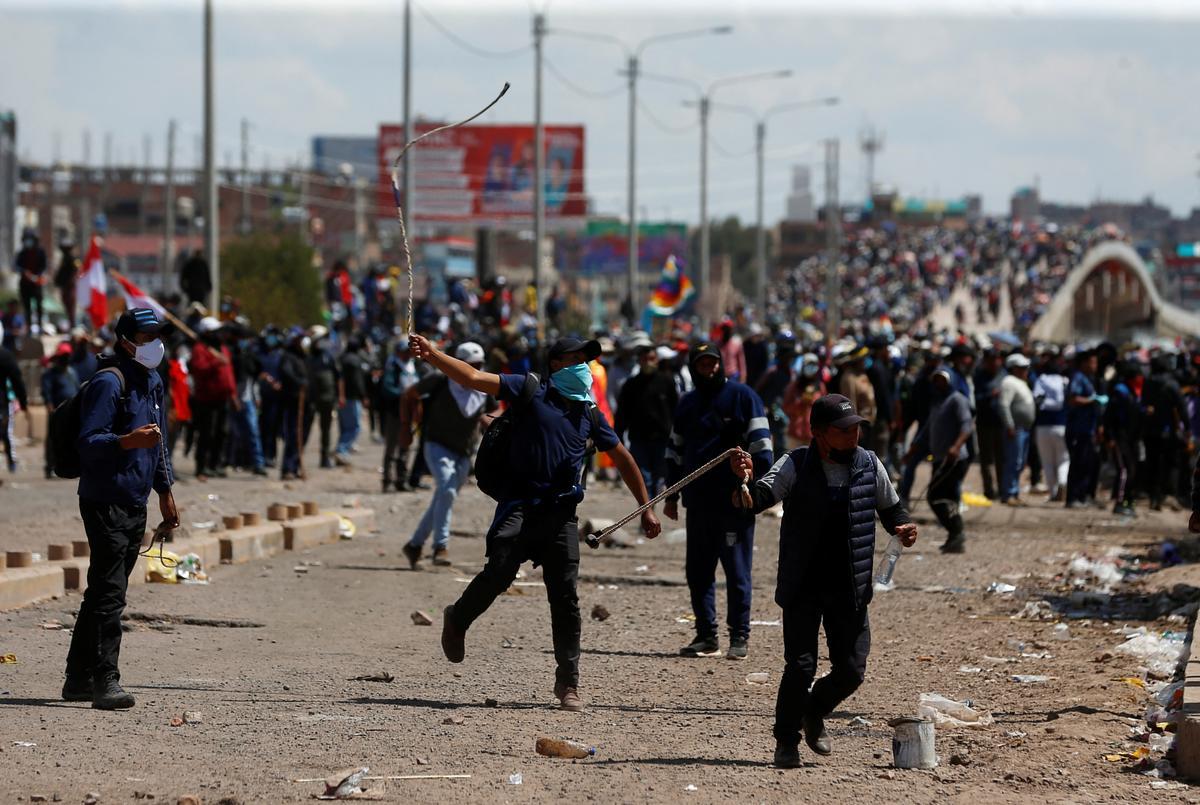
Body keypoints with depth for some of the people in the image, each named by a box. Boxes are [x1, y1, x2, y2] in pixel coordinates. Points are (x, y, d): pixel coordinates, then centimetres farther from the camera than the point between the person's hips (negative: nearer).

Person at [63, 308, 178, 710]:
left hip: (135, 505, 9)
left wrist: (165, 491, 30)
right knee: (109, 593, -14)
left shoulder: (153, 382, 16)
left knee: (104, 592, 13)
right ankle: (105, 681, -17)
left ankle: (80, 679, 20)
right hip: (105, 504, -9)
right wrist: (128, 441, -36)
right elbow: (89, 442, -20)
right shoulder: (108, 383, -13)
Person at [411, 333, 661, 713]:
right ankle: (457, 620, 12)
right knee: (498, 574, -19)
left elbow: (622, 458, 28)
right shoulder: (532, 391, 3)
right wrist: (432, 355, -20)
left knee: (566, 597, 0)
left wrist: (646, 508, 27)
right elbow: (474, 378, -6)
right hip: (521, 506, -4)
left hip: (562, 514, 4)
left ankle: (568, 683, 8)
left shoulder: (588, 413, 17)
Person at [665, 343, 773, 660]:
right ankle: (706, 636, 14)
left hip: (735, 500, -6)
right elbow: (676, 450, 21)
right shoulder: (687, 403, 15)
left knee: (737, 571, -3)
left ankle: (739, 637, 2)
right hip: (698, 500, 6)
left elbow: (760, 444, -7)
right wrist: (672, 496, 17)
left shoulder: (742, 396, -2)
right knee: (698, 571, 7)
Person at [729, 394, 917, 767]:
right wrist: (745, 479, -43)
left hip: (850, 591, 3)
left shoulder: (870, 466, 3)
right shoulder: (795, 466, -8)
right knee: (801, 666, -10)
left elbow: (891, 508, 17)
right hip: (803, 588, -3)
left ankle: (814, 714, 34)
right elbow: (760, 497, -21)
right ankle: (787, 740, 9)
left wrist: (903, 527, -5)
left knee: (851, 670, 4)